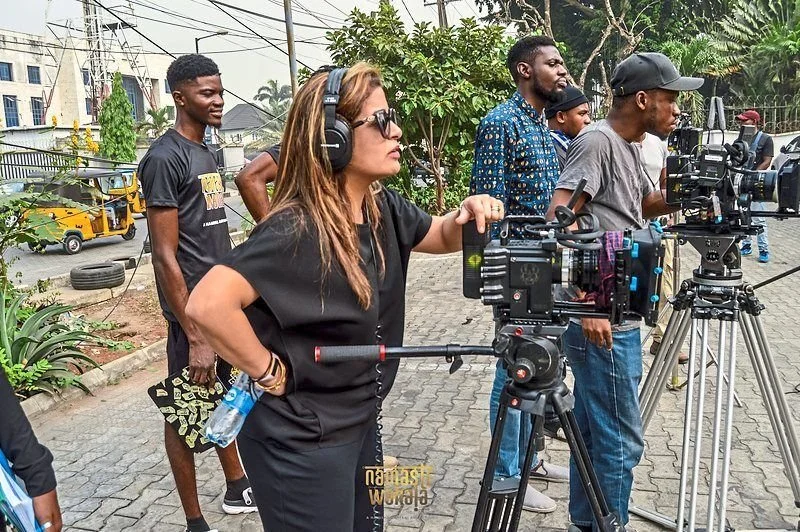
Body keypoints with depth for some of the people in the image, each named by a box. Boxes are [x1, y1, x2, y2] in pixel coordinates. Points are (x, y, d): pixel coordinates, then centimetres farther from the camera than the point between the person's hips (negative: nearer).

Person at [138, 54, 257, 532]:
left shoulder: (207, 152, 12)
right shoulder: (165, 157, -15)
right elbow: (165, 255, -19)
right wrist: (195, 335, -21)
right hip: (195, 311, -8)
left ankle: (238, 489, 36)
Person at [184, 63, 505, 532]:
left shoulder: (382, 208, -2)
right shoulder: (295, 231, -28)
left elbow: (442, 237, 14)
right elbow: (207, 304, -38)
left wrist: (467, 217, -8)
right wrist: (269, 372, -24)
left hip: (360, 423, 8)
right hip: (302, 442, -8)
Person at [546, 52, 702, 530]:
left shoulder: (629, 147, 15)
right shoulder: (596, 141, -14)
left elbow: (646, 206, 29)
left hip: (613, 314, 10)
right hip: (602, 319, -10)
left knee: (594, 431, 19)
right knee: (620, 441, 0)